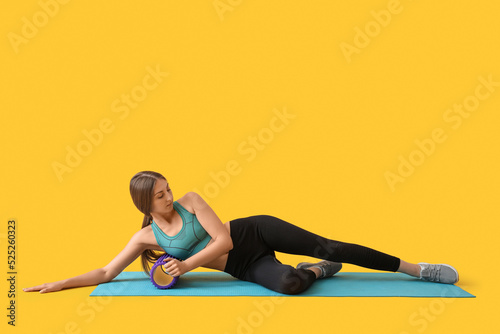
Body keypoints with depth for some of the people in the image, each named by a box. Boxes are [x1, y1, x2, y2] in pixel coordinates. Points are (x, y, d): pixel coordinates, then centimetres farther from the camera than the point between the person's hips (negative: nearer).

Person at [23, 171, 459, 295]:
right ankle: (320, 271, 6)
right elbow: (106, 273, -1)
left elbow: (223, 239, -14)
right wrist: (60, 284, -9)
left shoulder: (190, 200, -8)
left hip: (256, 232, -1)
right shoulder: (146, 237, -2)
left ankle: (416, 268, -1)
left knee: (327, 246, -14)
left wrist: (185, 267, -18)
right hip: (245, 267, 1)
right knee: (288, 282, -30)